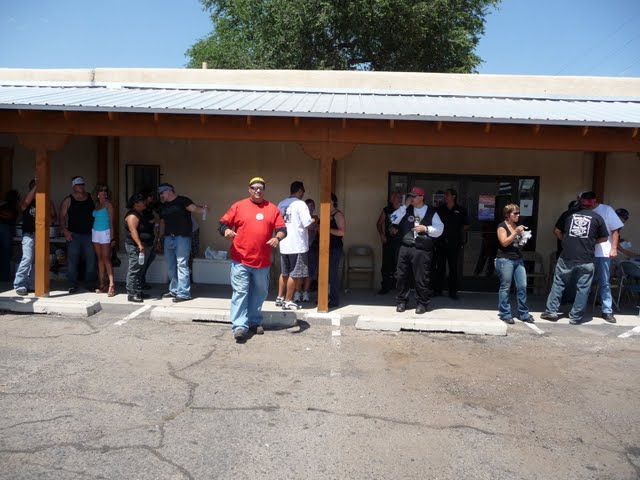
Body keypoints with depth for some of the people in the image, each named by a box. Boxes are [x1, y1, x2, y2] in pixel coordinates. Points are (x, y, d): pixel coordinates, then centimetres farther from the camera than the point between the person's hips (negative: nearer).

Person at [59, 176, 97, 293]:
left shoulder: (91, 198, 7)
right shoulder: (68, 200, 3)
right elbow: (62, 216, 3)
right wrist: (65, 231, -9)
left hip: (89, 234, 1)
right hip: (73, 235, -1)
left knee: (91, 260, 4)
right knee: (72, 260, 0)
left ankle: (90, 283, 14)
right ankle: (73, 284, 8)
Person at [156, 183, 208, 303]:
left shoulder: (182, 201, -3)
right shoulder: (164, 206, 19)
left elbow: (194, 208, -16)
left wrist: (203, 208, -36)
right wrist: (160, 238, 21)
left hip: (182, 238, -8)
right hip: (168, 238, 8)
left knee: (182, 265, -10)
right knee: (170, 266, 13)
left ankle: (183, 293, -9)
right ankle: (174, 290, 25)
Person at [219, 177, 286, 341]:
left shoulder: (272, 208, 7)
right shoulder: (238, 206, 3)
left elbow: (282, 228, 4)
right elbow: (223, 223, 4)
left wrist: (277, 238, -17)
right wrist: (226, 230, -19)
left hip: (262, 261, 3)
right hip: (240, 260, -2)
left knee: (259, 293, 13)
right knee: (240, 292, -6)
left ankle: (255, 322, 28)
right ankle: (240, 326, -4)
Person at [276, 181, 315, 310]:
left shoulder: (281, 204, 11)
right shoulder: (300, 204, -10)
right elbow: (307, 223, -15)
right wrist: (315, 220, 3)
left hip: (284, 245, 7)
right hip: (297, 245, -7)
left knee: (284, 273, 17)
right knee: (294, 274, 0)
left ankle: (280, 297, 22)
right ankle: (288, 301, 3)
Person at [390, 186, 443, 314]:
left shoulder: (431, 212, 4)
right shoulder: (406, 210, 12)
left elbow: (439, 230, 0)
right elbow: (394, 220, -1)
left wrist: (425, 228, -13)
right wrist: (404, 206, -3)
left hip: (422, 250, -3)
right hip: (405, 248, 3)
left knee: (422, 278, -1)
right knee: (402, 276, 7)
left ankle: (422, 303, 12)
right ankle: (401, 301, 19)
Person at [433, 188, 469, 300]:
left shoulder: (461, 210, 3)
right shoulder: (439, 209, 8)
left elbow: (466, 226, 10)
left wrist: (458, 231, 2)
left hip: (454, 243, -2)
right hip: (440, 242, 2)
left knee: (453, 267, 3)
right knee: (439, 267, 6)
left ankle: (453, 291, 10)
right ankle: (438, 289, 14)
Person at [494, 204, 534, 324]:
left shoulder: (517, 226, 17)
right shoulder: (502, 226, -5)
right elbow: (504, 242, -16)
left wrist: (524, 240, 7)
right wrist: (516, 232, -19)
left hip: (518, 260, 7)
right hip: (505, 260, -7)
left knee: (522, 286, 4)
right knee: (505, 287, -1)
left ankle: (523, 313, 13)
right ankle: (505, 314, 7)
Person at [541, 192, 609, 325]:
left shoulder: (569, 214, 5)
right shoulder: (597, 218, 2)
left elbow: (557, 232, 12)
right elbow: (604, 238, 10)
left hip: (566, 258, 1)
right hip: (586, 260, -1)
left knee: (558, 284, 12)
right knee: (582, 289, 7)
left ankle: (551, 311, 13)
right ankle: (576, 317, 11)